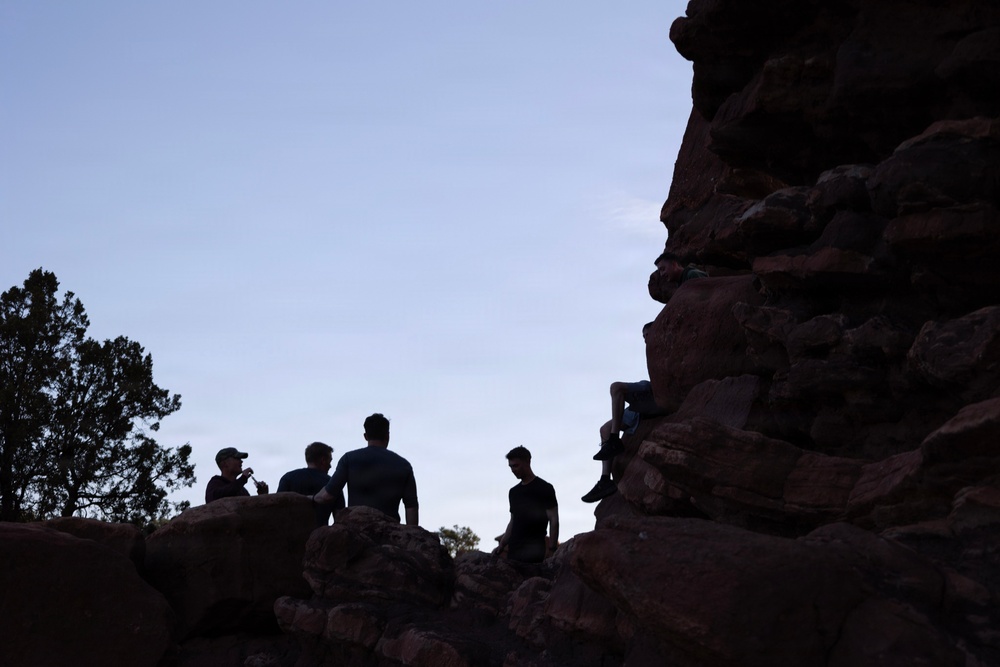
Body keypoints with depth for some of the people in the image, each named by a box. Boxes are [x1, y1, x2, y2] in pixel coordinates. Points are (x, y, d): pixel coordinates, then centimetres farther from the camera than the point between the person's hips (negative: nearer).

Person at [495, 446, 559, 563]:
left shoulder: (544, 488, 0)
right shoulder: (513, 492, 21)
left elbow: (553, 520, -5)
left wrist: (551, 549, -15)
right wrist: (502, 545, 11)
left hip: (533, 551, -6)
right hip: (514, 551, 6)